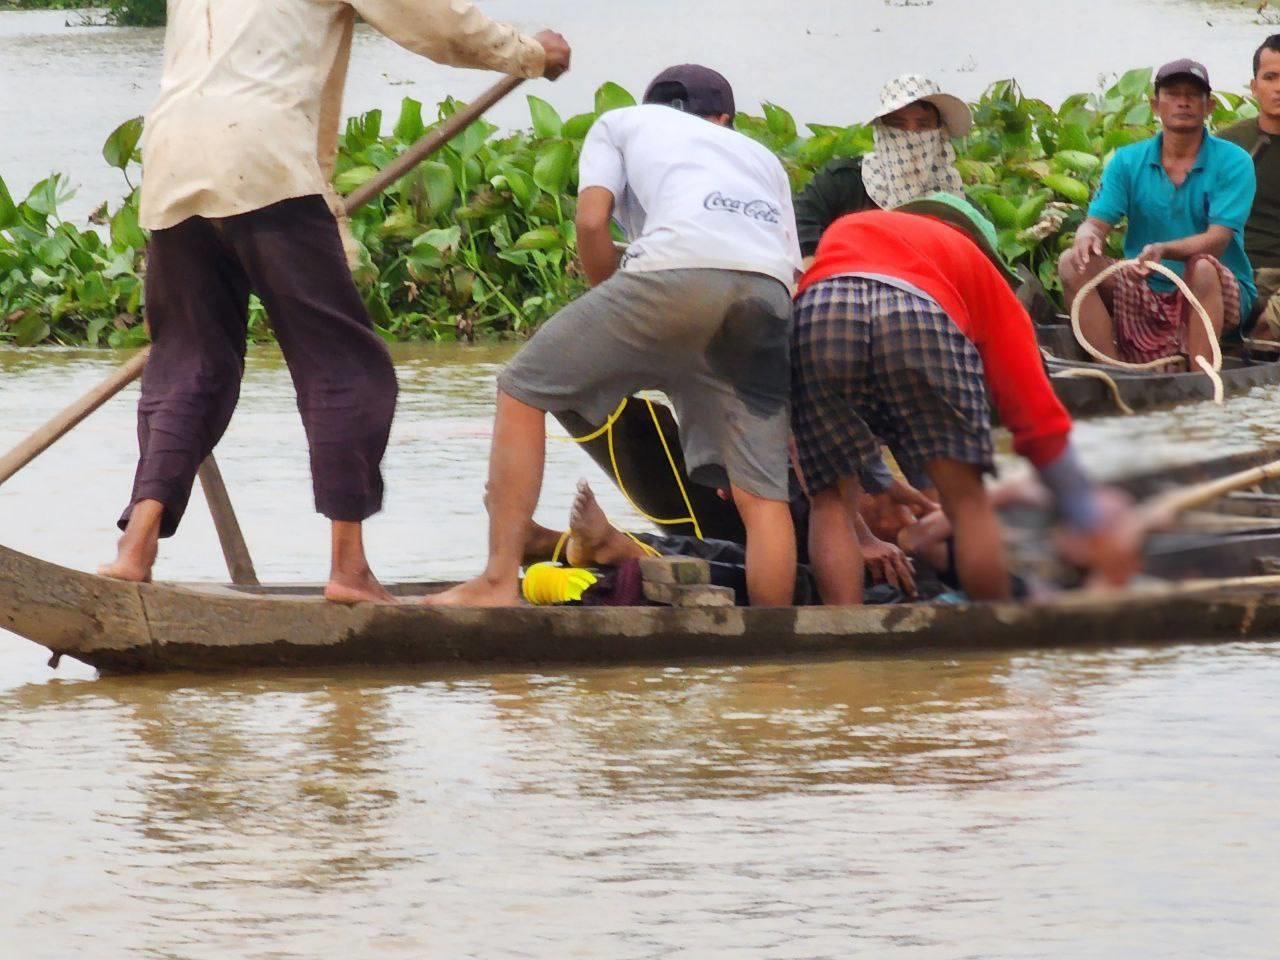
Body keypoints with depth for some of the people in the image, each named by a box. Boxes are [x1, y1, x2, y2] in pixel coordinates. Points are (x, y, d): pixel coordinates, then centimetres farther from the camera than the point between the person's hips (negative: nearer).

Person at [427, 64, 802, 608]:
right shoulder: (763, 158, 40)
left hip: (678, 268, -4)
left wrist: (617, 314, 24)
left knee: (522, 390, 10)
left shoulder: (620, 123, 31)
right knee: (761, 495, 6)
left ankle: (498, 583, 3)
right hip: (769, 293, 4)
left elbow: (591, 220, 12)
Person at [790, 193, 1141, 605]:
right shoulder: (977, 264, 35)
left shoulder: (842, 231, 44)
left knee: (831, 503, 12)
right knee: (966, 498, 12)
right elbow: (1034, 407, 29)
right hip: (923, 316, -2)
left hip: (817, 310, 2)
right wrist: (1091, 522, 35)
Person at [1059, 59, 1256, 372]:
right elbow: (1097, 221, -1)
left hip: (1215, 294, -4)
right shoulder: (1128, 161, 6)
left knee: (1202, 267, -36)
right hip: (1147, 296, 4)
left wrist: (1163, 250, -36)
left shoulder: (1232, 162, -5)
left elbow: (1217, 240, -17)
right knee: (1073, 263, -17)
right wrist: (1087, 235, -28)